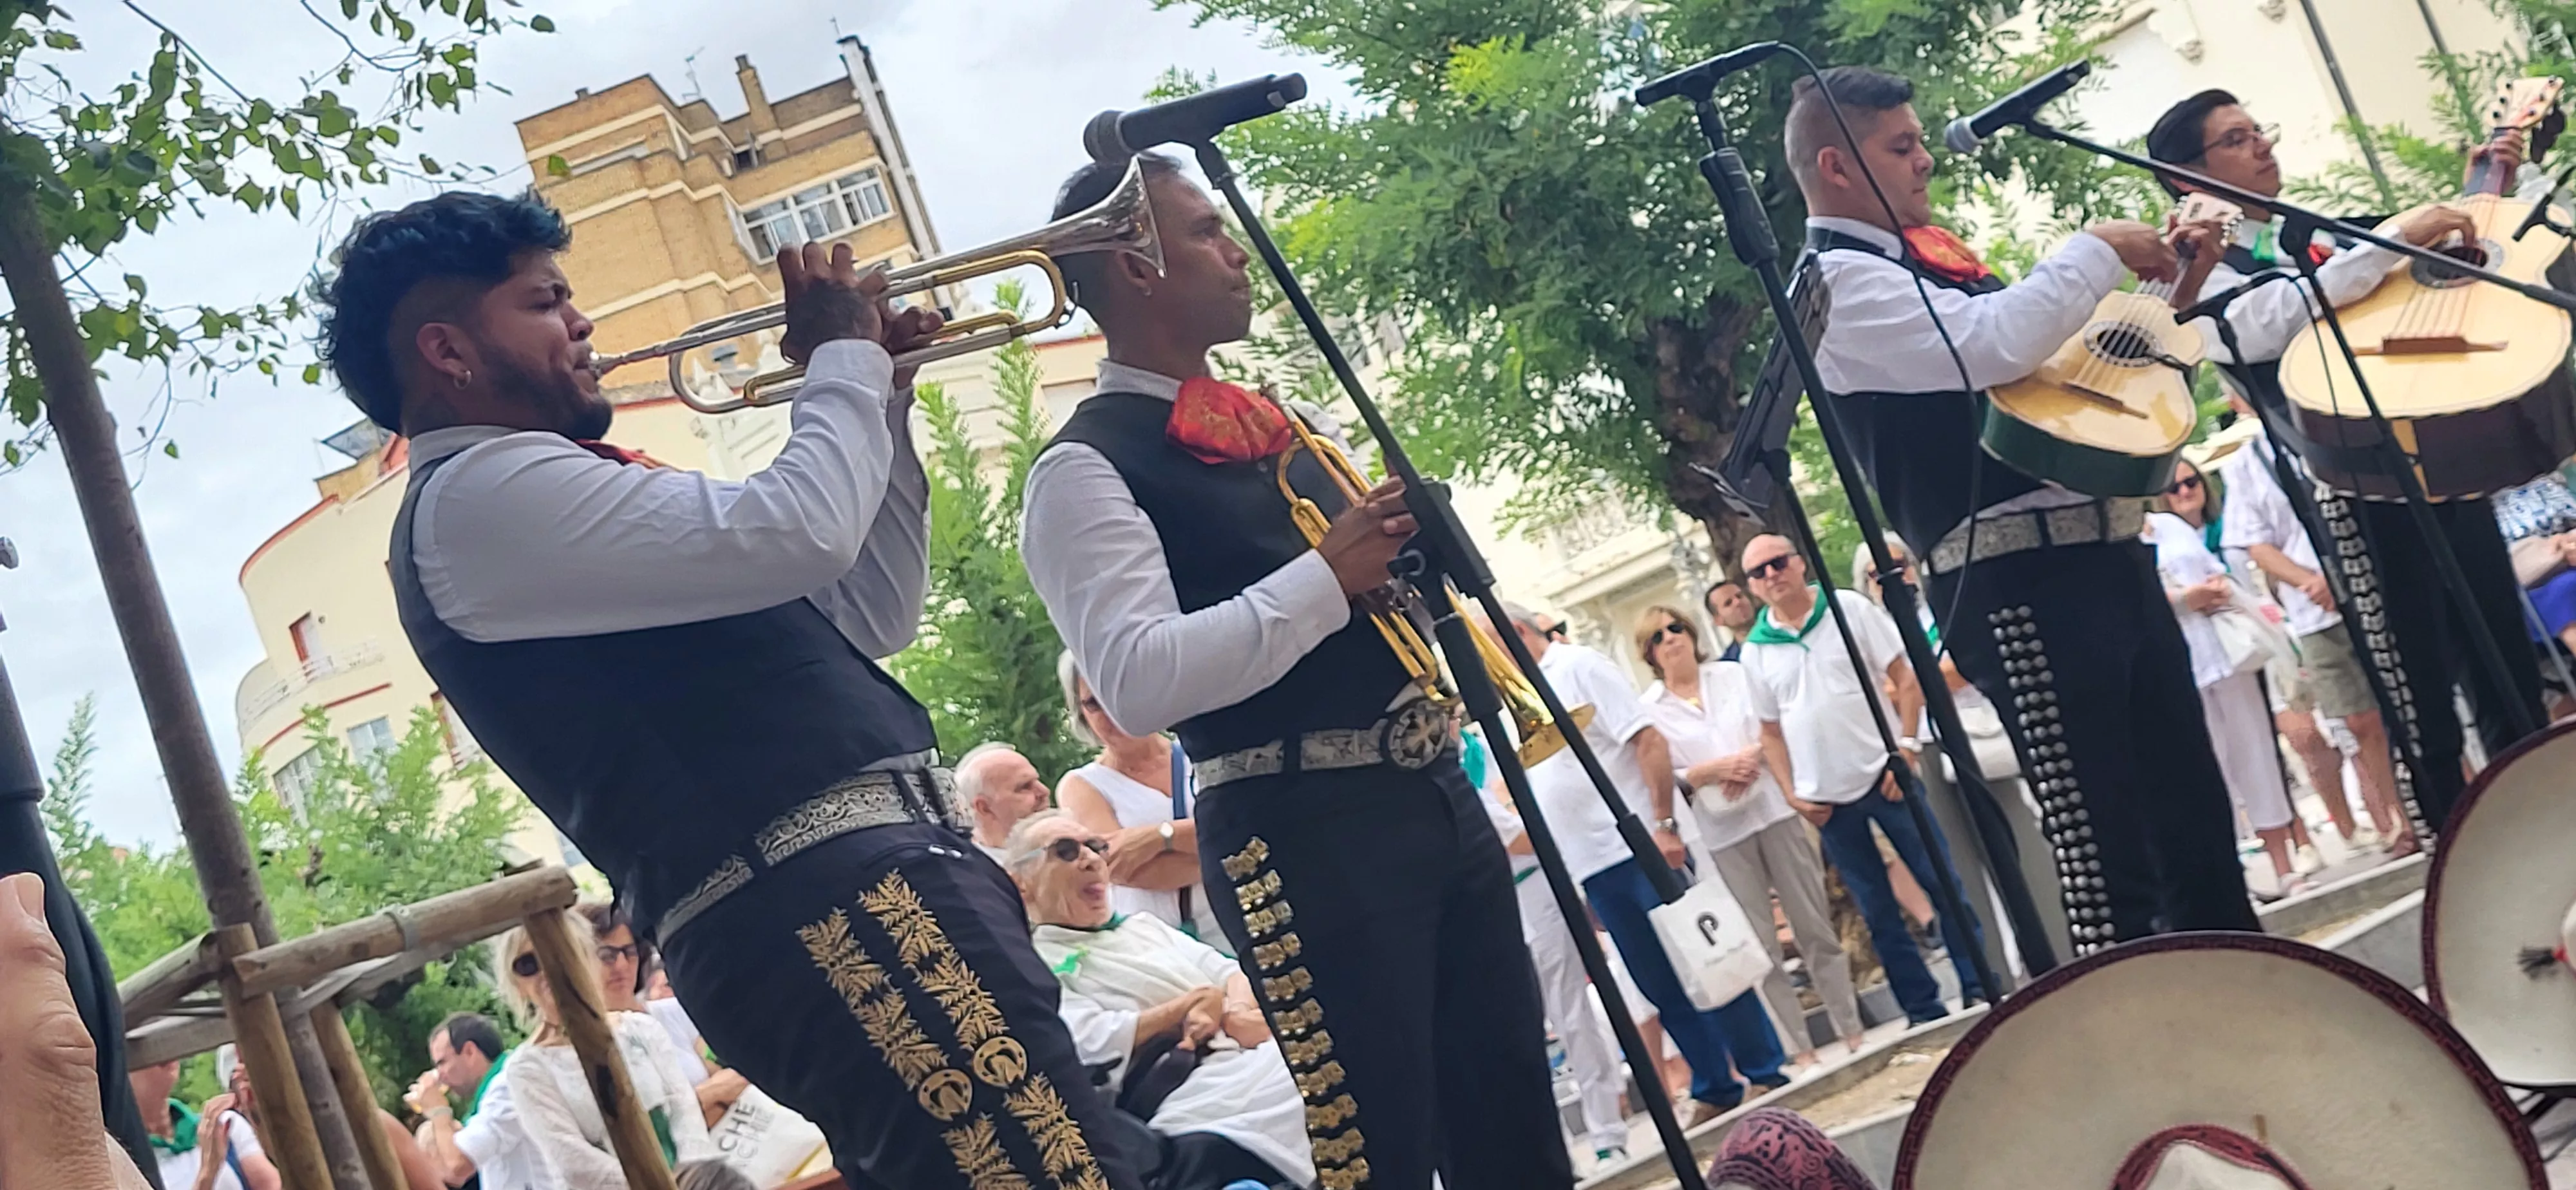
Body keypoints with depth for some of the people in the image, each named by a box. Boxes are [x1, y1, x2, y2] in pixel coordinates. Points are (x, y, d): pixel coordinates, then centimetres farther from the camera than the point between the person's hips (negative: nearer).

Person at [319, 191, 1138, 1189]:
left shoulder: (543, 491, 28)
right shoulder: (478, 495, -4)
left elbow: (866, 616, 27)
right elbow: (798, 534, -17)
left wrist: (882, 397, 18)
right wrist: (846, 354, 1)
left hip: (844, 894, 10)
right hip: (826, 906, -10)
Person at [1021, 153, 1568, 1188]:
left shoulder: (1266, 420, 18)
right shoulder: (1087, 468, -9)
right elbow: (1138, 683, -23)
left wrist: (1405, 547, 7)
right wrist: (1325, 578, -21)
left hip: (1432, 789, 8)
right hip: (1304, 832, -8)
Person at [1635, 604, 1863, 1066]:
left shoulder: (1734, 674, 7)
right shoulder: (1649, 709, 0)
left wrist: (1752, 757, -14)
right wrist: (1713, 771, -17)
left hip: (1773, 808, 2)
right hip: (1721, 833, -1)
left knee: (1815, 926, 5)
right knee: (1760, 946, 1)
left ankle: (1851, 1028, 13)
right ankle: (1798, 1047, 7)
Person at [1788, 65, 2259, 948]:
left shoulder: (1932, 255, 20)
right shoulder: (1837, 283, -8)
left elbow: (2041, 346, 29)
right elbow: (1994, 345, -24)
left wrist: (2162, 281, 17)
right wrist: (2097, 251, -10)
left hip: (2099, 548, 9)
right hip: (2015, 580, -9)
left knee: (2194, 810, 15)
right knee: (2104, 848, -7)